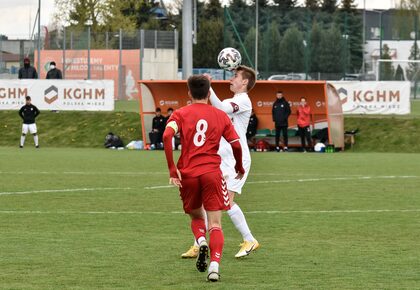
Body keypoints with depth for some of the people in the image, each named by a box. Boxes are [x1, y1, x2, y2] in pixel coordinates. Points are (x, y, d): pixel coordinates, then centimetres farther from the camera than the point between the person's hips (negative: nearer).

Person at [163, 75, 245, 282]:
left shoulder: (180, 114, 5)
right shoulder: (220, 116, 8)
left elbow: (167, 136, -13)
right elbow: (236, 145, 4)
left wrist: (172, 169, -11)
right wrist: (239, 168, 23)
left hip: (187, 174, 1)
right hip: (212, 172, -1)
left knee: (196, 216, 22)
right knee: (215, 224, 0)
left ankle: (201, 242, -8)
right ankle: (214, 264, -19)